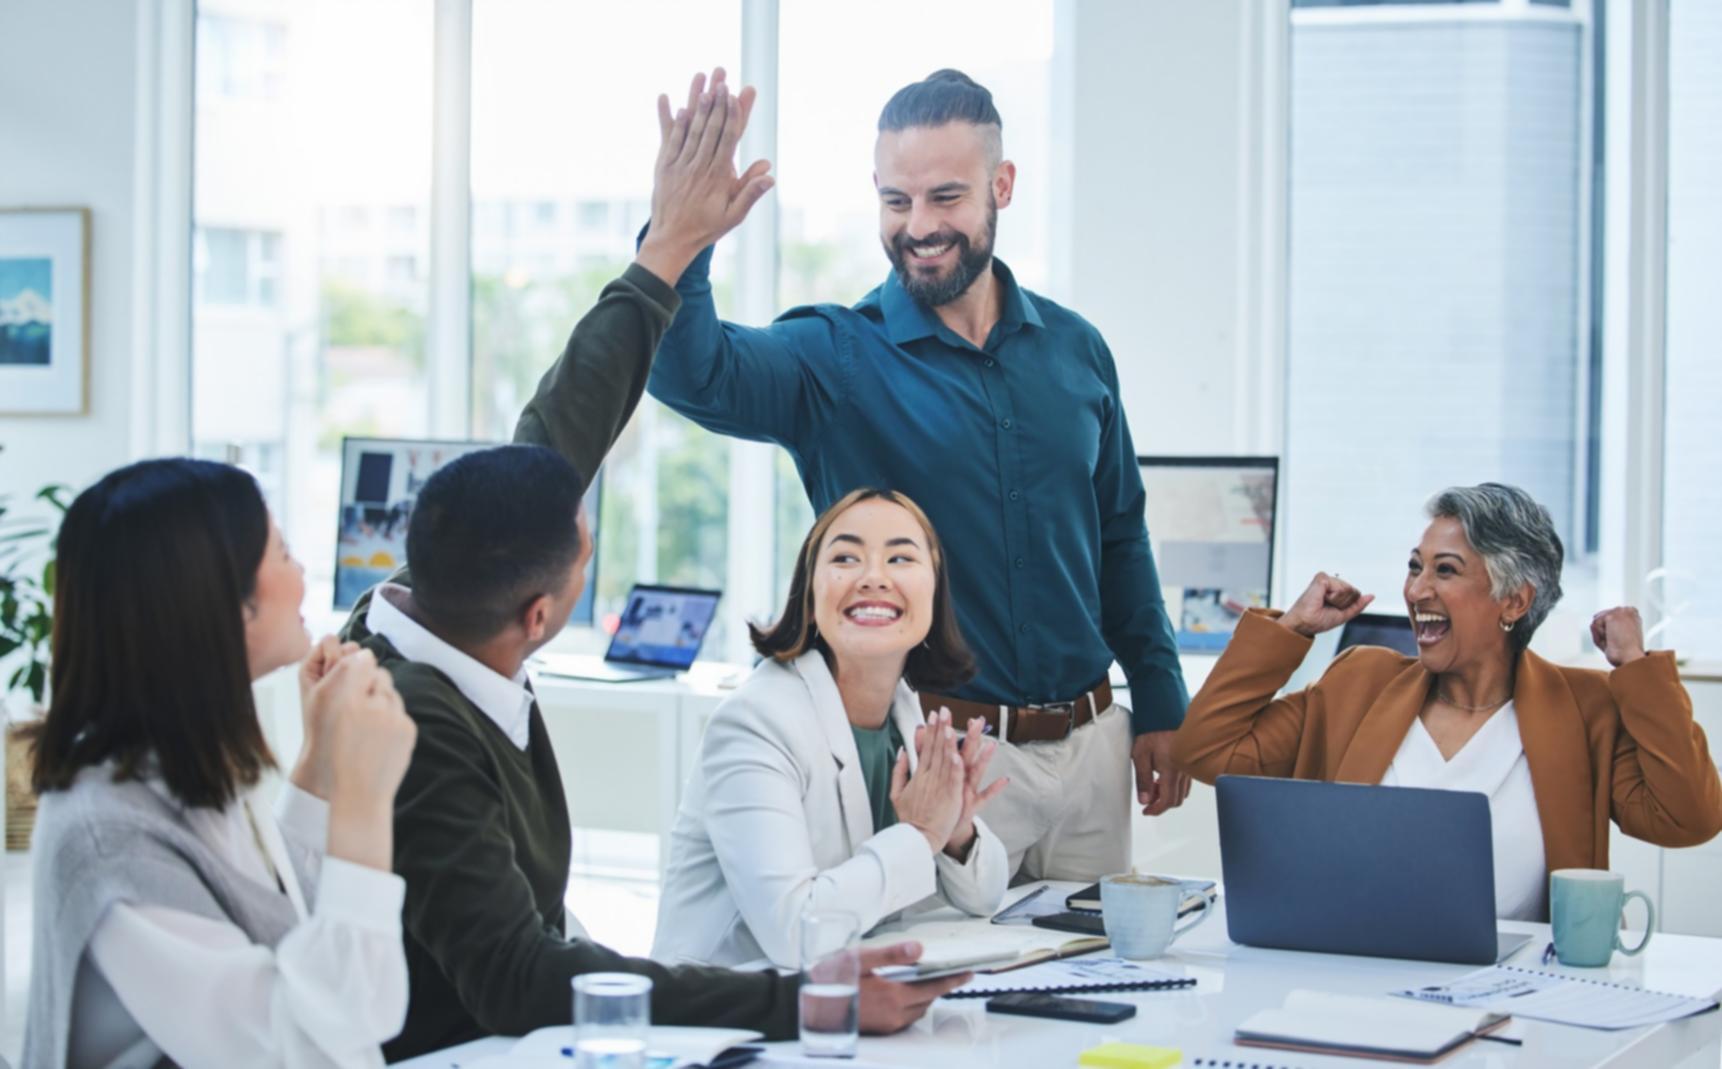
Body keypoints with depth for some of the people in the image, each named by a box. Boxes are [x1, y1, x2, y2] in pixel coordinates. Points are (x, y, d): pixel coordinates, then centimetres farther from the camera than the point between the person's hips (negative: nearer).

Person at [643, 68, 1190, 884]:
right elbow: (692, 374, -26)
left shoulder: (1073, 349, 7)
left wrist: (1160, 706, 12)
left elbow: (1120, 538, 14)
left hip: (1090, 748, 4)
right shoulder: (835, 358, -6)